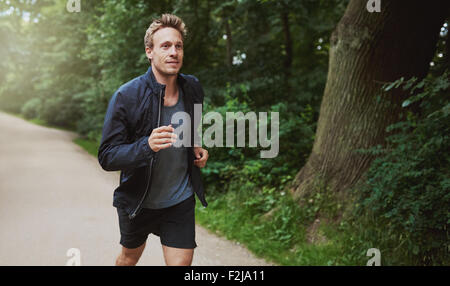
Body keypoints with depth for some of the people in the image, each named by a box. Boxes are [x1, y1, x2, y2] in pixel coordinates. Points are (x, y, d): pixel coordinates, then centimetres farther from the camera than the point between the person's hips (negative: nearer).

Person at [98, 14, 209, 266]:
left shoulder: (193, 89, -6)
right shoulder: (127, 96, -21)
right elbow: (107, 157, -22)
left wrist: (196, 148, -2)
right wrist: (147, 146, -40)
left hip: (181, 200, 2)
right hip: (138, 200, -2)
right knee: (130, 258, 22)